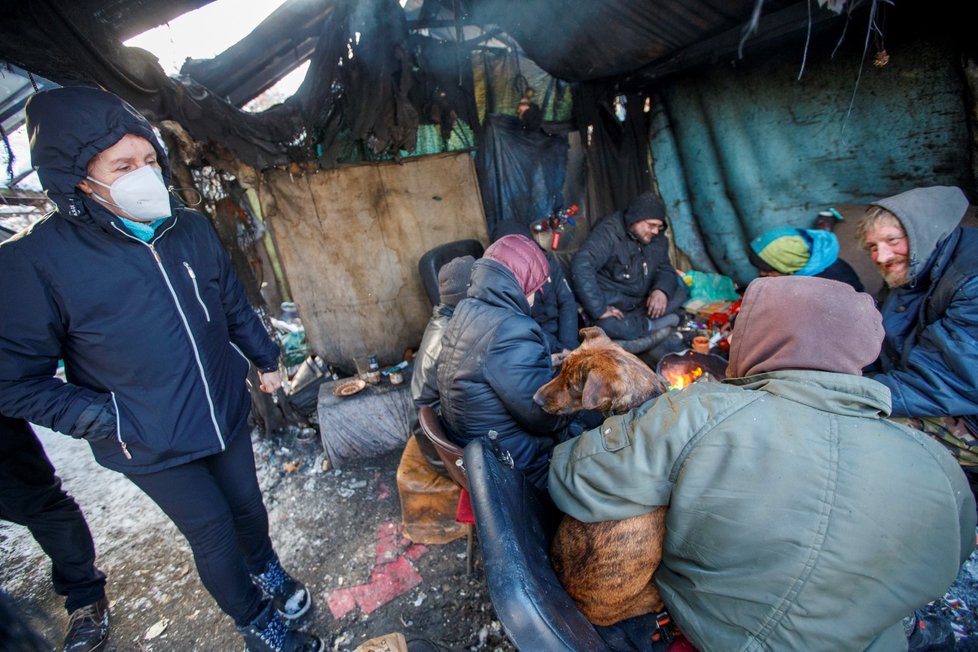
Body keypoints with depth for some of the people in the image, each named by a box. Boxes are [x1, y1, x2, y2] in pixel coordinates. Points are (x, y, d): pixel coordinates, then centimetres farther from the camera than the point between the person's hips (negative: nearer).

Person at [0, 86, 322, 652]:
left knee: (248, 506, 22)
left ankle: (267, 569, 53)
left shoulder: (191, 229, -4)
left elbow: (234, 304, 10)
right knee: (213, 532, 11)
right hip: (153, 447, -4)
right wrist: (111, 421, -17)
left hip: (226, 415, 4)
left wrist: (266, 359, 13)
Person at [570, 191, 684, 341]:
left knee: (678, 295, -7)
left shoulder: (657, 239, 2)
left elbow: (665, 269, 8)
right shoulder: (609, 232, -21)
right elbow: (581, 266, -33)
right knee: (608, 325, -36)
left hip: (641, 303, 7)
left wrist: (661, 290, -18)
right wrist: (598, 309, -35)